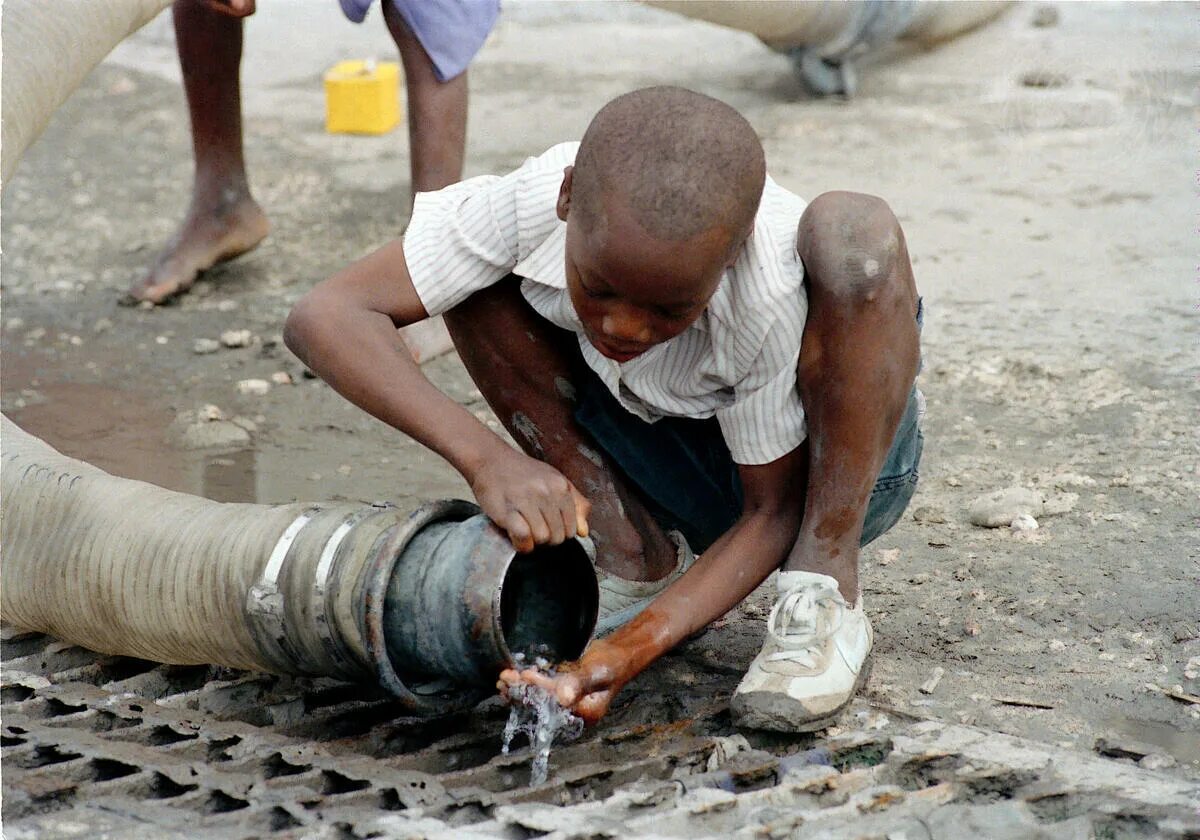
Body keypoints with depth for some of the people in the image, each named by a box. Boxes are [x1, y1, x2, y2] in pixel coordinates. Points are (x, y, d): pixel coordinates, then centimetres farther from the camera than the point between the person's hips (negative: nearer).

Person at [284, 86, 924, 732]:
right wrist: (484, 458, -46)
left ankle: (826, 586, -24)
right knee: (473, 279, -18)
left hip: (825, 469, -3)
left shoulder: (773, 293, -35)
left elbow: (775, 510, -22)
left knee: (853, 230, -32)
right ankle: (637, 560, -11)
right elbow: (323, 315, -32)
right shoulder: (531, 205, -29)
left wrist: (635, 646, -37)